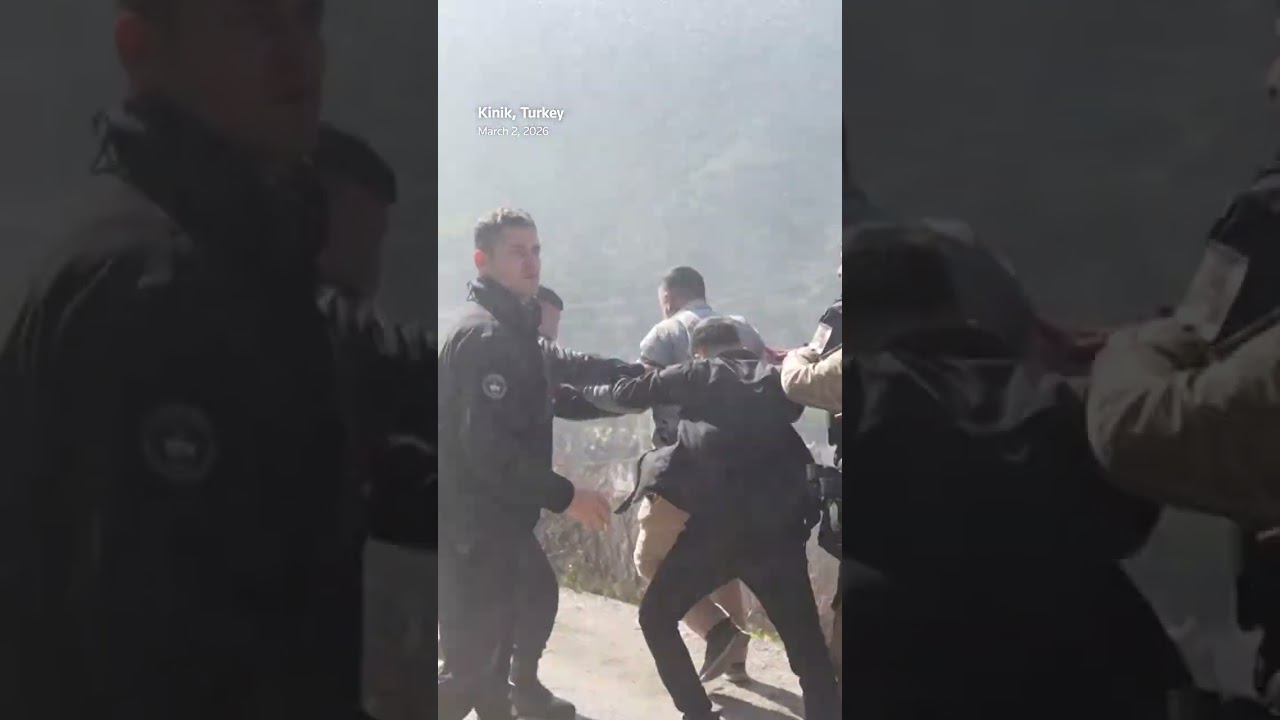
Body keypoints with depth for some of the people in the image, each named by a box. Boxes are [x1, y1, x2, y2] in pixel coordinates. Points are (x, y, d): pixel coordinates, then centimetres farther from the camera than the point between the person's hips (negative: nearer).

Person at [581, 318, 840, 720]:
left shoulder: (697, 374, 8)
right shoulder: (776, 378, 15)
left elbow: (628, 395, 12)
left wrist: (586, 391, 30)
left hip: (714, 527, -3)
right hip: (778, 528, 3)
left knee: (656, 617, 16)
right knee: (806, 640, 13)